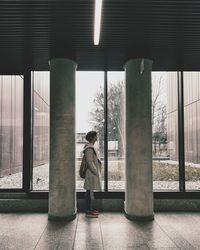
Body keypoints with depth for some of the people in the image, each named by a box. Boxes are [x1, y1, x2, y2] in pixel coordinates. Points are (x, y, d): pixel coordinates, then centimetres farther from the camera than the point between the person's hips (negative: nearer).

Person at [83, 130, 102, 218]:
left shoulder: (90, 147, 14)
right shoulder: (89, 148, -18)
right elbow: (90, 162, -22)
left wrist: (97, 172, 20)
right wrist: (96, 173, -17)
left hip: (92, 172, 10)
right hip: (91, 173, -10)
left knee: (90, 191, 15)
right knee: (90, 191, -4)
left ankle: (89, 208, 24)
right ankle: (88, 212, 2)